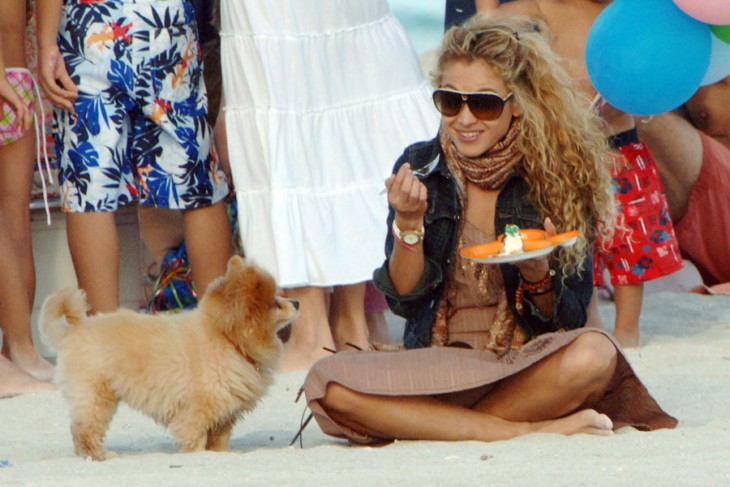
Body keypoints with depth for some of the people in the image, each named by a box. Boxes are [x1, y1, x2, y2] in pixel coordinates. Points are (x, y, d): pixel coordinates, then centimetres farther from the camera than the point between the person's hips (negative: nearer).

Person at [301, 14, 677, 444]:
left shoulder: (557, 176, -2)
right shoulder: (420, 167, 2)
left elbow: (570, 318, -1)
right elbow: (404, 298, -2)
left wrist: (538, 276, -21)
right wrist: (409, 222, -17)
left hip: (526, 363, -2)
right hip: (435, 364, 2)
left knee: (593, 355, -34)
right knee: (326, 385, -27)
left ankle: (428, 426, -20)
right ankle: (526, 429, -24)